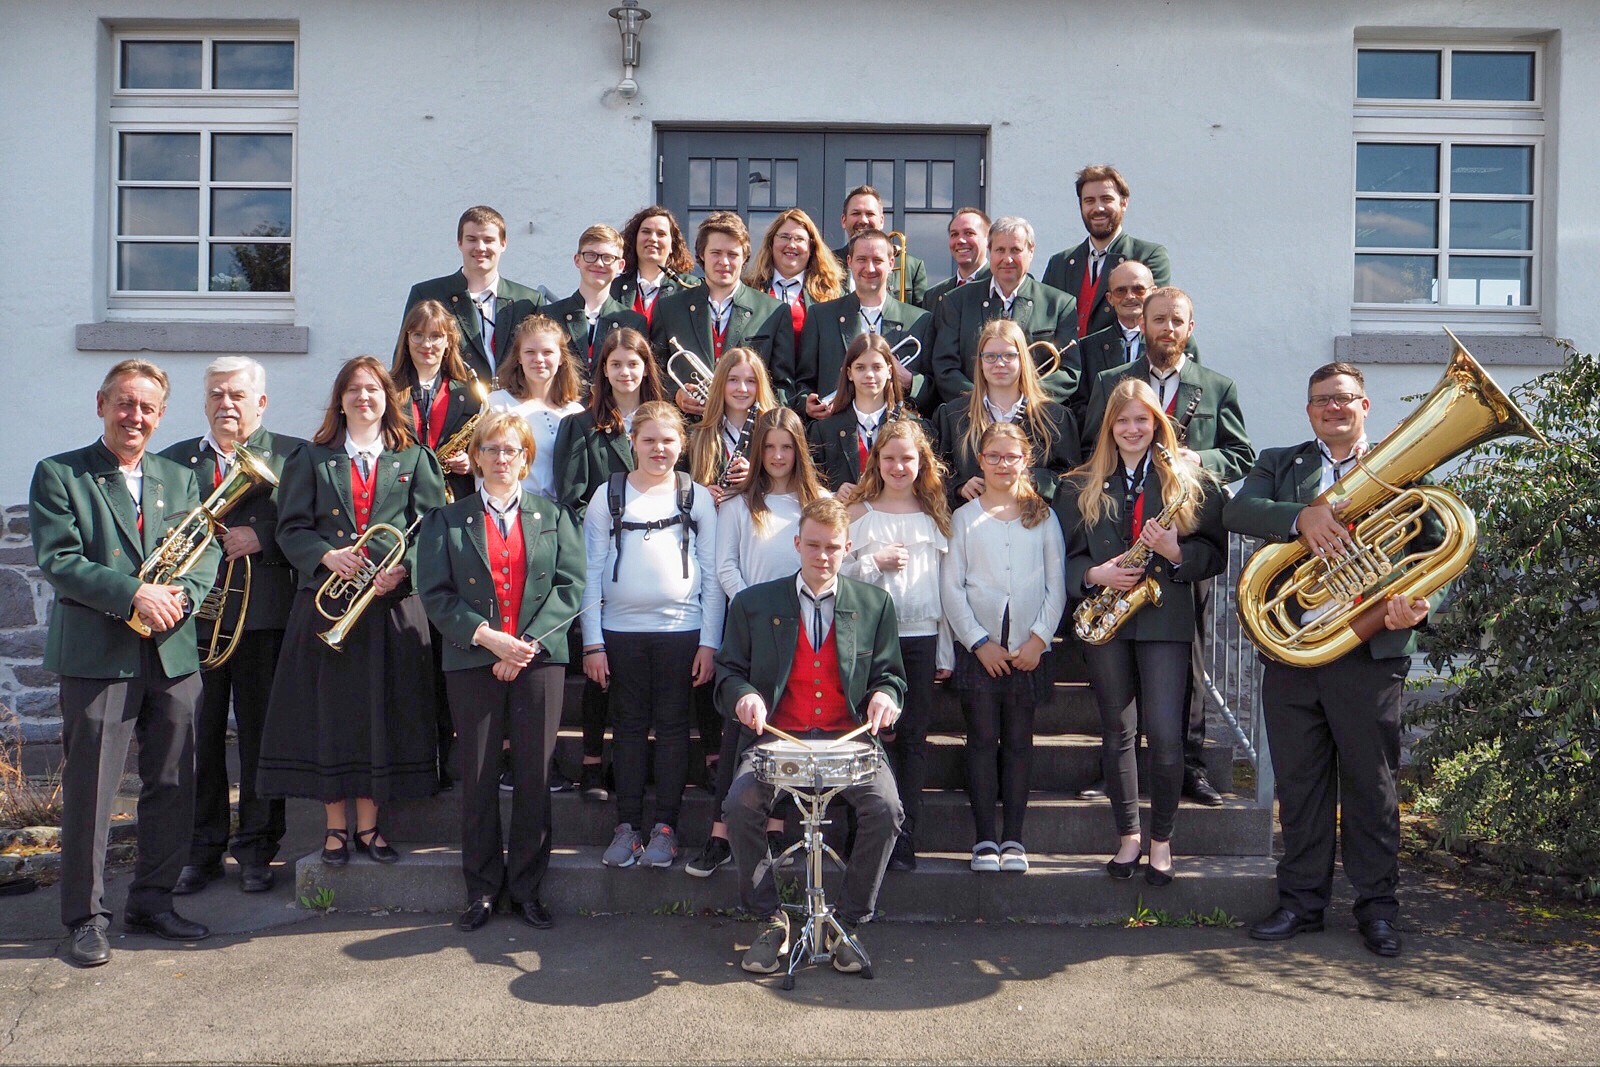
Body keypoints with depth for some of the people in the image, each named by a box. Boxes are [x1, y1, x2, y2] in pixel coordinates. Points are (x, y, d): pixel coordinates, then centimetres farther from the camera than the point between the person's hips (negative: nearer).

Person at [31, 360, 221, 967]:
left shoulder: (179, 479, 16)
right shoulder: (58, 475, 2)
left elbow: (206, 552, 8)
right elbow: (57, 560, -9)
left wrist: (182, 594, -13)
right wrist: (134, 594, -20)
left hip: (174, 654, 5)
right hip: (95, 655, -4)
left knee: (172, 787, 9)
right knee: (89, 790, -1)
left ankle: (152, 902, 23)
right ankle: (85, 917, 13)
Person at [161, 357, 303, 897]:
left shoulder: (290, 456, 4)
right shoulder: (174, 460, 12)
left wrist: (262, 537, -16)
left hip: (263, 615, -2)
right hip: (195, 615, 2)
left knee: (260, 732, 5)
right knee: (199, 736, 7)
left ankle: (256, 847, 18)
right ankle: (202, 849, 20)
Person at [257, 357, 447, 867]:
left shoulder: (413, 459, 10)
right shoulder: (311, 458, 11)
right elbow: (290, 527, 4)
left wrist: (403, 568, -15)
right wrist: (326, 555, -15)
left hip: (393, 604, 0)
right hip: (326, 601, 0)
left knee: (382, 710, 3)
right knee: (328, 709, 1)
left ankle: (368, 824, 15)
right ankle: (336, 824, 14)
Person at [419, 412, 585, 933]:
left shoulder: (554, 515, 11)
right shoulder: (449, 519, 10)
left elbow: (570, 586, 2)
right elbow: (435, 592, 1)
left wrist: (529, 642, -10)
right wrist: (485, 636, -13)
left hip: (539, 657, 0)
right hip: (473, 661, 0)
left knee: (534, 776, 1)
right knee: (478, 778, 3)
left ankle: (527, 889, 12)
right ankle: (481, 890, 14)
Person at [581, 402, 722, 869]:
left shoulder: (697, 497, 6)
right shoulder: (608, 495, 7)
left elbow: (712, 575, 5)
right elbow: (591, 572, 5)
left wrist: (710, 642, -1)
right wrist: (592, 642, -1)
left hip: (681, 628, -1)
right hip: (620, 629, 1)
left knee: (672, 726, 3)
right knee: (628, 726, 6)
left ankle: (665, 826, 12)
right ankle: (627, 826, 14)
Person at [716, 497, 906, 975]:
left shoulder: (875, 604, 11)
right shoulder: (754, 604, 8)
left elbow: (890, 675, 12)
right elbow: (729, 672, 9)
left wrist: (884, 696, -11)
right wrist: (744, 695, -14)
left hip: (849, 740, 0)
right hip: (777, 739, 0)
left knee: (885, 807, -27)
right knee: (741, 804, -28)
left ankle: (847, 924, -5)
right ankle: (770, 921, -5)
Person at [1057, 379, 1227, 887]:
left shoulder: (1191, 480, 4)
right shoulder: (1081, 487, 9)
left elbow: (1216, 553, 3)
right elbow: (1065, 556, 9)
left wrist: (1177, 553, -15)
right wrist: (1094, 574, -10)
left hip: (1165, 617, -2)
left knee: (1165, 735, -7)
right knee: (1117, 732, 9)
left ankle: (1161, 839, 11)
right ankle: (1128, 835, 23)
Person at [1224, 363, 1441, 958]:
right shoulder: (1280, 465, 15)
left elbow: (1436, 551, 2)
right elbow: (1236, 511, -5)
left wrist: (1418, 606, -17)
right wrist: (1300, 516, -22)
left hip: (1371, 650, -2)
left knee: (1371, 785, 5)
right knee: (1299, 783, 8)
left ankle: (1377, 907, 18)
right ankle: (1302, 901, 20)